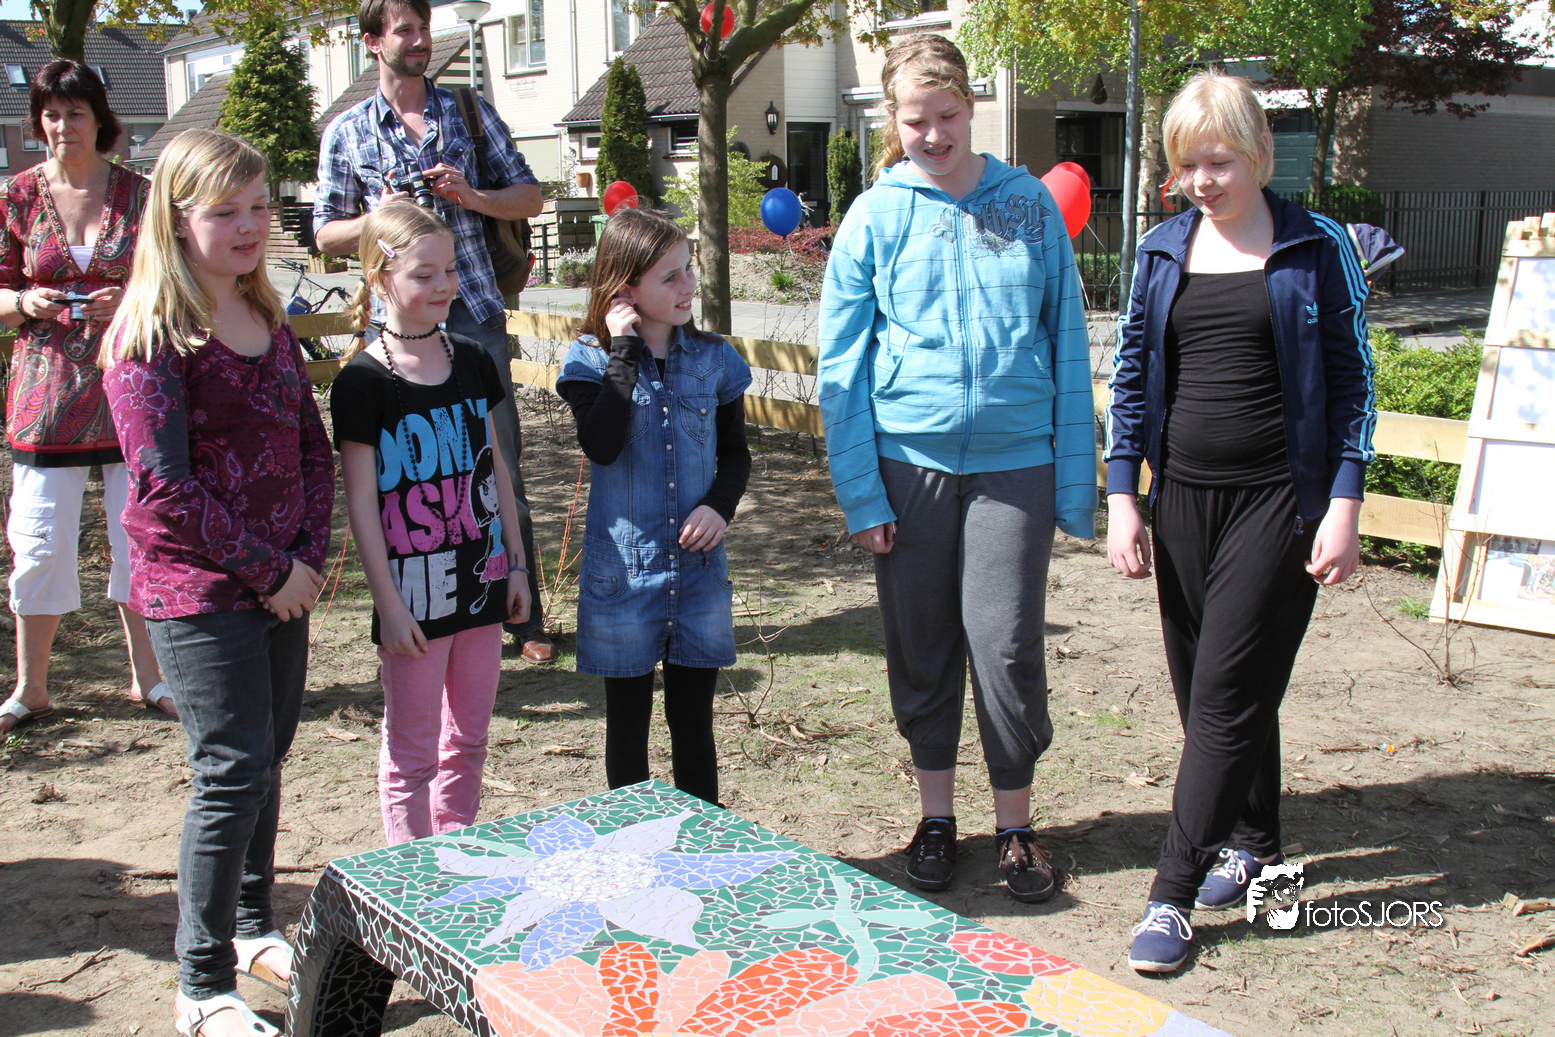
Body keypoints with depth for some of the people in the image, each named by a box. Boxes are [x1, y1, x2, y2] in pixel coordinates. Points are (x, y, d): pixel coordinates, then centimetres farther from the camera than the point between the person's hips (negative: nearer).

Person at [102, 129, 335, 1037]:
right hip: (199, 591, -7)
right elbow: (165, 487, -18)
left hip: (280, 583, 7)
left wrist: (309, 556, -1)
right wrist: (269, 571, -15)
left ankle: (253, 931, 33)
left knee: (266, 758, 15)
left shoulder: (270, 321, 10)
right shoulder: (152, 335, -12)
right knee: (235, 773, -5)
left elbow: (313, 447, 12)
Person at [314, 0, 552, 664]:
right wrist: (381, 218, -9)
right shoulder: (347, 132, 9)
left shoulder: (470, 112, 12)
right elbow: (327, 234, 11)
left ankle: (524, 618, 11)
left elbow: (530, 196, 12)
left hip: (475, 315, 0)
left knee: (500, 471, 1)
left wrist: (473, 197, -7)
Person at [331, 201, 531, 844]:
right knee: (412, 750, 5)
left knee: (468, 740, 15)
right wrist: (388, 604, -13)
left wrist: (516, 564, 11)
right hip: (415, 590, -5)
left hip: (480, 581, 6)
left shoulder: (471, 362, 6)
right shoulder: (363, 381, -11)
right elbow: (361, 501, -11)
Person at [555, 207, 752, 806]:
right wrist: (624, 351, -21)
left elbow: (735, 452, 12)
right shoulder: (591, 359, -7)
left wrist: (720, 505, -8)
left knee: (693, 718, 12)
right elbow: (601, 445, -24)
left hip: (698, 563, 2)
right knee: (628, 718, 12)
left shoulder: (712, 359, 1)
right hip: (623, 570, -2)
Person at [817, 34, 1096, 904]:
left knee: (1007, 644, -2)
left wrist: (1077, 484, 0)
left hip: (1015, 460, 0)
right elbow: (843, 367, 1)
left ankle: (1017, 823, 18)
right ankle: (937, 815, 27)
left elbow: (1068, 348, 5)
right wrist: (861, 494, -5)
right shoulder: (876, 216, 1)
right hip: (910, 462, 1)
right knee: (922, 646, 9)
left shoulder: (1030, 205, 3)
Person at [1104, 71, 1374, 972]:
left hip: (1279, 500, -4)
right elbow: (1131, 379, 10)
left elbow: (1352, 381, -1)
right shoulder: (1163, 250, 7)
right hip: (1185, 498, 4)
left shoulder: (1316, 248, -2)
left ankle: (1174, 893, -2)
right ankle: (1254, 842, 31)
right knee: (1206, 687, 11)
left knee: (1228, 694, -7)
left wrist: (1344, 507, -7)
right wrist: (1122, 500, 3)